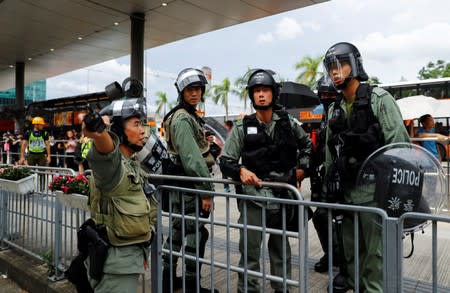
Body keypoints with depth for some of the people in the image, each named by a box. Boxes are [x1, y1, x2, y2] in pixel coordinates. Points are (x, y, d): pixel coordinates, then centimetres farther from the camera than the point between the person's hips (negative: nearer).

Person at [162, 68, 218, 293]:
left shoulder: (187, 115, 18)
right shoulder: (183, 119, -16)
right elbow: (192, 159, -24)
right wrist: (207, 190, -23)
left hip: (180, 184, 11)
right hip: (190, 184, -11)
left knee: (179, 229, 17)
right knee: (195, 234, -1)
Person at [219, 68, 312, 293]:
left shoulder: (289, 123, 4)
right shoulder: (242, 128, -1)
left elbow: (306, 144, 21)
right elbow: (226, 160, -3)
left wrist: (302, 167, 9)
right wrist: (241, 171, -21)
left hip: (283, 196, 2)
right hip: (253, 197, -2)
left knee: (281, 247, 18)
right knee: (250, 249, -2)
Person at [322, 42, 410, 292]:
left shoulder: (379, 99, -6)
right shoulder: (334, 110, 12)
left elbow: (400, 146, -10)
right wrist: (330, 188, 14)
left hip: (374, 193, -6)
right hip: (347, 194, 6)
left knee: (375, 255, 2)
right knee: (351, 254, 18)